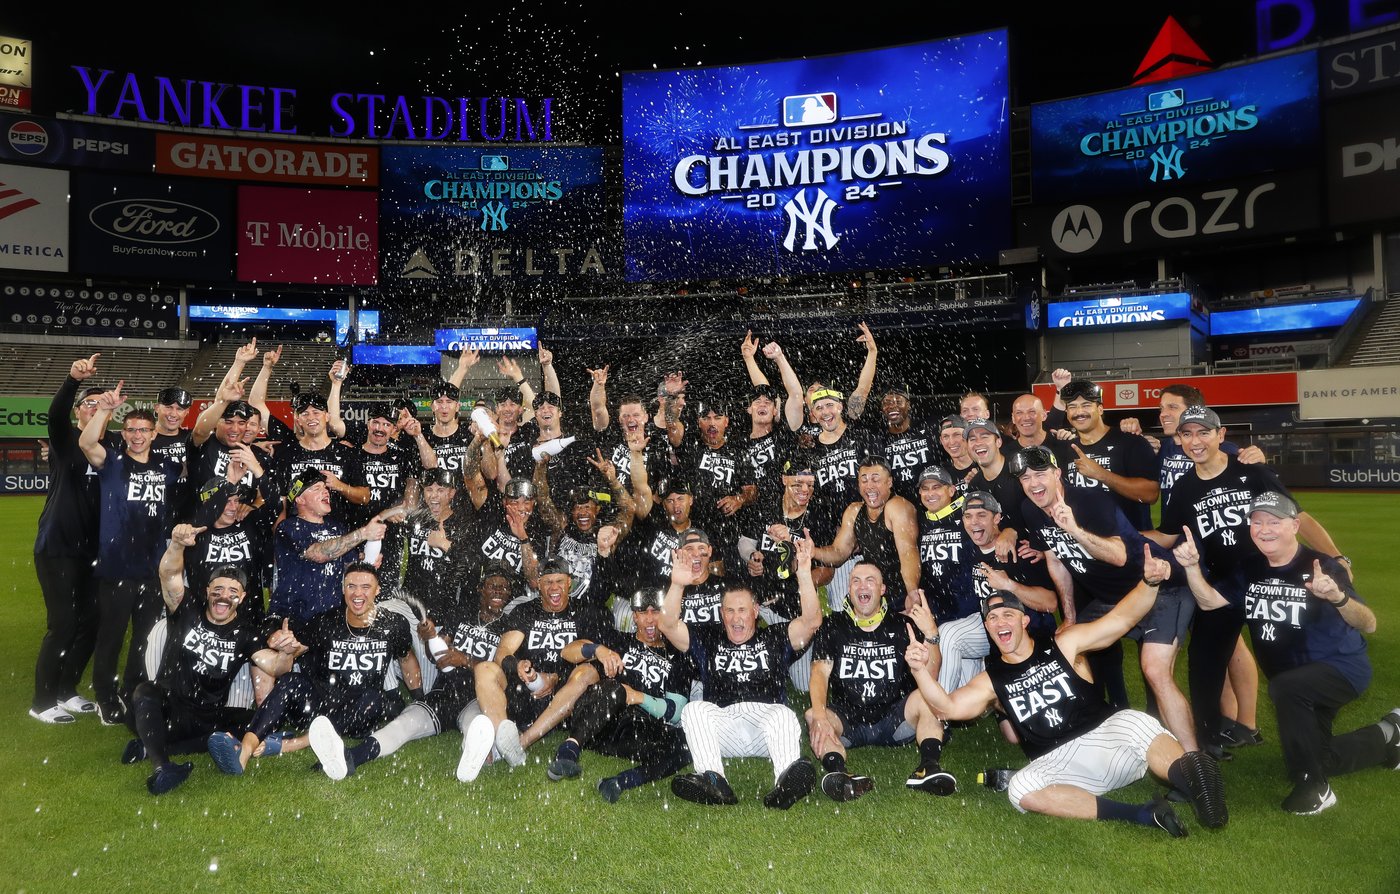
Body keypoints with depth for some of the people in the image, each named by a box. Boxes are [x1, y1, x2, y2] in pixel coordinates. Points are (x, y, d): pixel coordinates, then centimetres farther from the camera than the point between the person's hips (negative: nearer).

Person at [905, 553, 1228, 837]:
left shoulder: (1064, 645, 6)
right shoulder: (992, 680, 13)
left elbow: (1121, 619, -3)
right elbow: (948, 706, 1)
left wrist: (1149, 582, -22)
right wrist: (921, 669, -16)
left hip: (1104, 738, -2)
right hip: (1059, 765, 2)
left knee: (1135, 722, -35)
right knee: (1021, 788, -32)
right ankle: (1141, 815, -34)